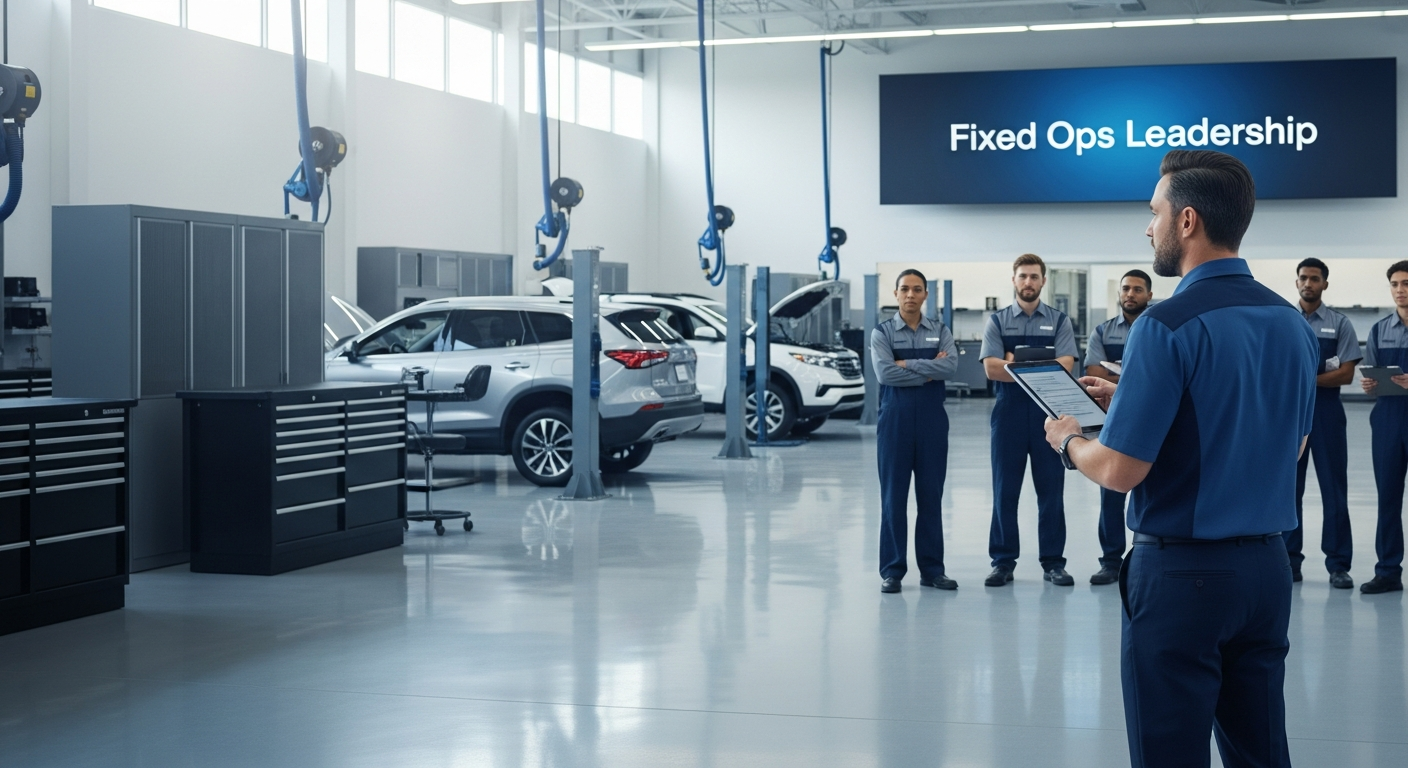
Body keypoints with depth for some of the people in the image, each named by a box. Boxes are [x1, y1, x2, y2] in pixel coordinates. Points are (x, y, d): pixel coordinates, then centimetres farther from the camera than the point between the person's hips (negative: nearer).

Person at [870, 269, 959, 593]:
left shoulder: (940, 332, 8)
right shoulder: (882, 333, 2)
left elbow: (950, 366, -10)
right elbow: (885, 373, -14)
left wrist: (908, 364, -13)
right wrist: (929, 373, -11)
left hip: (932, 420, 2)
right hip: (895, 419, -2)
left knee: (931, 495, 6)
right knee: (894, 496, 0)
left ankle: (932, 569, 13)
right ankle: (892, 570, 7)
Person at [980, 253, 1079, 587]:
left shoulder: (1059, 321, 5)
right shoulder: (997, 321, 6)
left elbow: (1064, 368, -8)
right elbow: (991, 369, -6)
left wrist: (1015, 364, -11)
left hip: (1048, 412, 0)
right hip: (1009, 412, 1)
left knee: (1051, 490, 3)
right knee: (1004, 491, 4)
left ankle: (1053, 562, 9)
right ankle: (1003, 562, 10)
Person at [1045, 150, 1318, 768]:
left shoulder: (1168, 325, -17)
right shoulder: (1293, 324, 6)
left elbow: (1120, 471, -19)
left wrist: (1067, 442, 5)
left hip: (1181, 575, -7)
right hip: (1267, 570, 7)